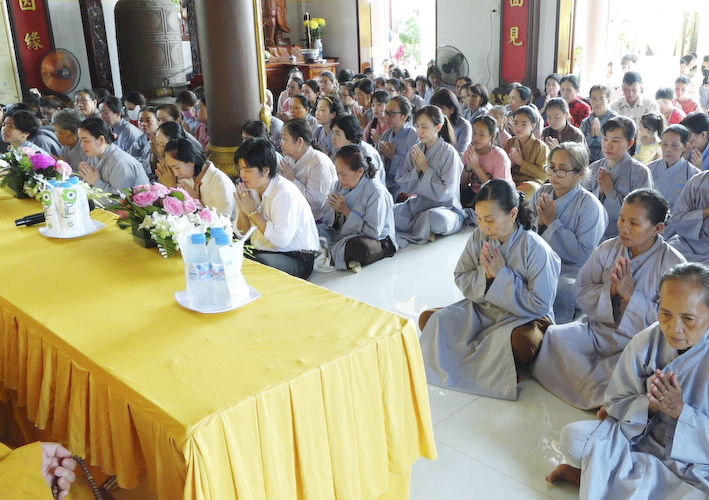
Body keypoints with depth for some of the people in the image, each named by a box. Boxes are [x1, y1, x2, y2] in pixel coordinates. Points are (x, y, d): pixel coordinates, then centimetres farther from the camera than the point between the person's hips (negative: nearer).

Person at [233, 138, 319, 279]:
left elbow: (281, 240, -24)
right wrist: (242, 210, -9)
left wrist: (252, 212, -16)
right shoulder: (250, 189, 7)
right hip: (261, 251, 7)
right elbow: (243, 233, 10)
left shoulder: (285, 193, -17)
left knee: (260, 262, -34)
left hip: (296, 258, -7)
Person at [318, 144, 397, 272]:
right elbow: (327, 220, 10)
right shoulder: (340, 185, 5)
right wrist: (336, 212, -15)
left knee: (359, 247, -41)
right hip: (344, 235, 7)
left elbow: (374, 232, -21)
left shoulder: (375, 191, -18)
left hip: (379, 240, -7)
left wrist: (346, 211, -19)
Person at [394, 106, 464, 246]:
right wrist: (417, 169, -14)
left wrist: (426, 168, -16)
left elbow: (445, 193, -17)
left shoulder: (449, 153, -13)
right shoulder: (415, 150, 4)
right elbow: (404, 186, 3)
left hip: (446, 209, -4)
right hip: (418, 205, 5)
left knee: (437, 218, -40)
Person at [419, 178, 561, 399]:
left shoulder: (536, 249, -19)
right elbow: (461, 279, 3)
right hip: (481, 310, 6)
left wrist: (501, 274, -23)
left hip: (523, 317, -5)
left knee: (521, 340, -39)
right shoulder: (479, 237, -5)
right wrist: (484, 275, -19)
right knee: (430, 319, -10)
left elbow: (539, 305, -19)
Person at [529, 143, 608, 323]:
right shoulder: (541, 193, 7)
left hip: (571, 271, -5)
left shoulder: (589, 205, -8)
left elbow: (583, 255, -16)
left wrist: (553, 222, -15)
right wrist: (540, 223, -12)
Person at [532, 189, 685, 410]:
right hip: (597, 328, 4)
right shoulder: (607, 249, 3)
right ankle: (598, 398, -26)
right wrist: (609, 290, -16)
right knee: (554, 335, -24)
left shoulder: (673, 264, -9)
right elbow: (581, 293, 3)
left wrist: (630, 294, -20)